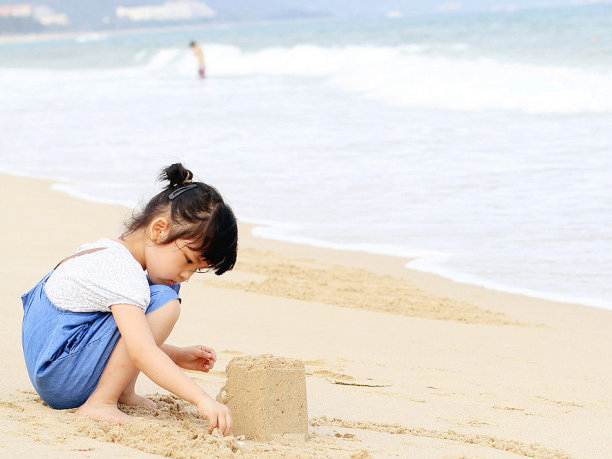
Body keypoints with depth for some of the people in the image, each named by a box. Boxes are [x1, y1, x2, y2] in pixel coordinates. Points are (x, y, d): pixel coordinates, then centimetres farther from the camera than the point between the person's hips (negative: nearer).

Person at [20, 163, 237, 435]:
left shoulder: (110, 252, 11)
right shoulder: (122, 273, -22)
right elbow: (140, 352, -32)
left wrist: (178, 356, 12)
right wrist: (201, 399, -36)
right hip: (61, 381, -11)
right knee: (164, 302, -20)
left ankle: (122, 392, 6)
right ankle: (100, 403, -18)